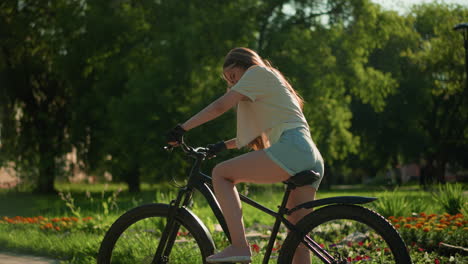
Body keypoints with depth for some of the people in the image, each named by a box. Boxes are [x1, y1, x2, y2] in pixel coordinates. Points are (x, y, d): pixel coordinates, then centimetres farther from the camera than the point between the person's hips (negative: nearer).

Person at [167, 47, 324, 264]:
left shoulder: (258, 72, 8)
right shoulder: (271, 86, 35)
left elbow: (220, 106, -2)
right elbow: (256, 133, 35)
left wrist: (182, 129, -1)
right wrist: (221, 146, 31)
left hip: (291, 149, -10)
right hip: (312, 158, 10)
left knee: (220, 173, -7)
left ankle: (239, 246, -20)